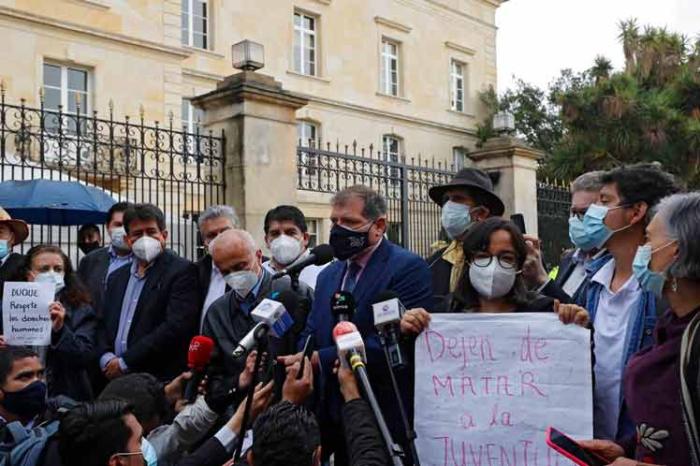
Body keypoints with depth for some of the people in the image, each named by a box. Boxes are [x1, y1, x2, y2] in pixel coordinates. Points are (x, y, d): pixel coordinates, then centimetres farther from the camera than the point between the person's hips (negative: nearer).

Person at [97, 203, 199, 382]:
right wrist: (106, 358, -3)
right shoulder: (116, 277, 18)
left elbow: (176, 327, -13)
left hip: (161, 381, -5)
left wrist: (125, 362, -11)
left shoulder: (182, 271, -4)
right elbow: (103, 325, 18)